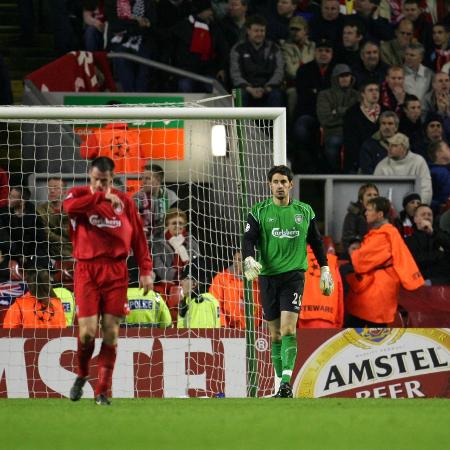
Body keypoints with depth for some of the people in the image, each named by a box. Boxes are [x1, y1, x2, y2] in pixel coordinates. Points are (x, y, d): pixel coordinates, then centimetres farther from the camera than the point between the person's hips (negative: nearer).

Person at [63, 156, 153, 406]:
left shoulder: (124, 201, 9)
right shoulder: (79, 194, 4)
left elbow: (138, 236, 11)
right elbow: (70, 206, -21)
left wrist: (146, 270, 4)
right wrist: (102, 197, -18)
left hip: (116, 271, 2)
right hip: (87, 270, -2)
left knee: (111, 331, -1)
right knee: (88, 331, -9)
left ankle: (102, 391, 6)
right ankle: (82, 375, 20)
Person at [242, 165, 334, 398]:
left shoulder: (304, 212, 8)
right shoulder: (259, 212, 4)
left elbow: (316, 242, 17)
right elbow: (248, 240, -4)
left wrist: (325, 271, 16)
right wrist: (249, 260, -24)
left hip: (294, 275, -1)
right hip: (268, 276, 1)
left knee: (288, 330, -17)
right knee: (276, 334, 6)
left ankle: (286, 382, -23)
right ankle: (281, 383, 14)